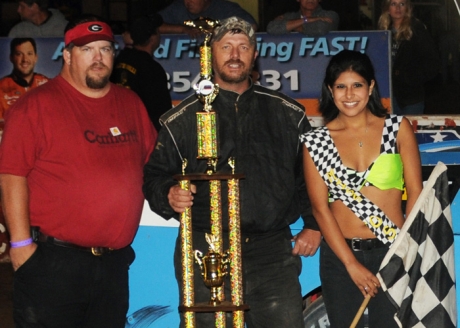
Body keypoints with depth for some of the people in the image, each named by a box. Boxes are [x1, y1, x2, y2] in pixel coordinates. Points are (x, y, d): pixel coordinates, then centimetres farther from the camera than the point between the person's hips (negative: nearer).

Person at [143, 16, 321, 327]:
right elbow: (154, 175, 9)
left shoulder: (288, 113, 12)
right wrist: (169, 195, -13)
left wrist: (313, 225, 8)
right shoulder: (182, 118, 9)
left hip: (273, 254, 1)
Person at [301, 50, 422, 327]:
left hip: (392, 252, -1)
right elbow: (320, 207, -2)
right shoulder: (316, 142, 1)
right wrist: (351, 264, -9)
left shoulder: (398, 128, 3)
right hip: (339, 257, 1)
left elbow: (415, 192, 0)